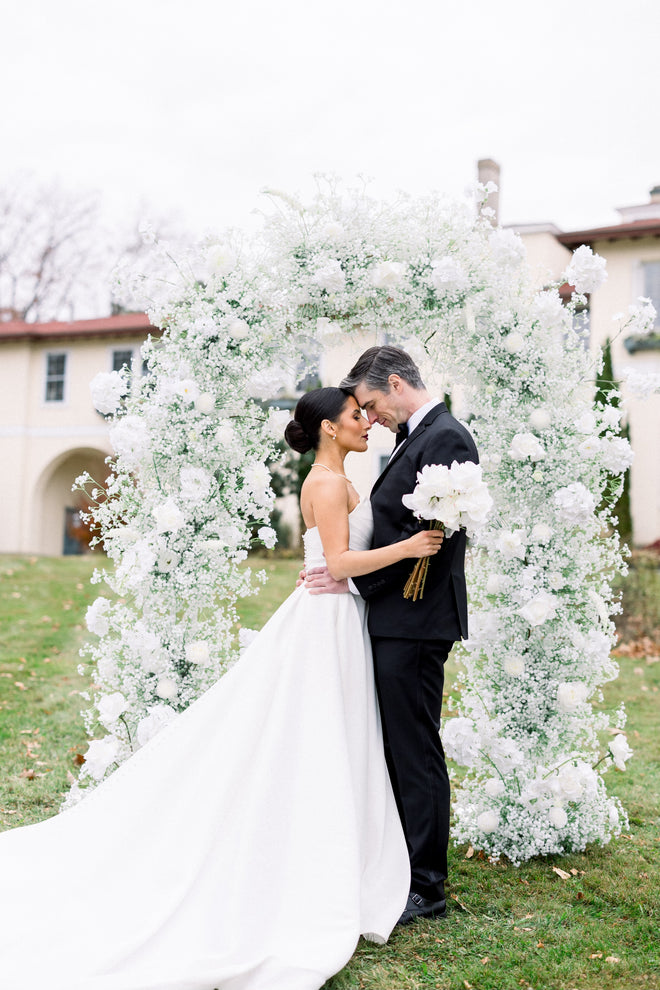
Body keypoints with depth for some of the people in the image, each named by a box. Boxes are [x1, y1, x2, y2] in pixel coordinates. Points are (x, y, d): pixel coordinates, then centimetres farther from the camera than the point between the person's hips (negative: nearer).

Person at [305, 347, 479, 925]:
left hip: (415, 621, -10)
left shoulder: (446, 438, -13)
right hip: (395, 620, 10)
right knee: (396, 749, 15)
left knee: (416, 753, -2)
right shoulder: (416, 438, 18)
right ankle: (400, 871, 26)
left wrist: (355, 579, -16)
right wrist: (347, 569, 9)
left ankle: (426, 890, 9)